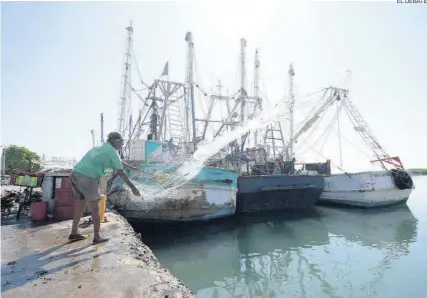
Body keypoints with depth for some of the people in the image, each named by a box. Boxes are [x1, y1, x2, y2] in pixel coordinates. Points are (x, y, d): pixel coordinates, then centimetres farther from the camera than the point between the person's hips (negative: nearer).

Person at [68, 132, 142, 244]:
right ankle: (97, 237, 10)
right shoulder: (112, 152, -3)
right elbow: (121, 173, -3)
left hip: (75, 174, 9)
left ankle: (74, 233, 30)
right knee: (95, 208, 2)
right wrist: (133, 187, 2)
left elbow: (119, 162, 36)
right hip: (87, 177, -9)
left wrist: (132, 167, 46)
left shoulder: (103, 147, 24)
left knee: (79, 205, 19)